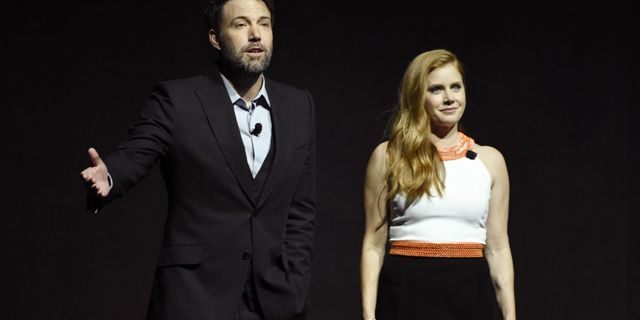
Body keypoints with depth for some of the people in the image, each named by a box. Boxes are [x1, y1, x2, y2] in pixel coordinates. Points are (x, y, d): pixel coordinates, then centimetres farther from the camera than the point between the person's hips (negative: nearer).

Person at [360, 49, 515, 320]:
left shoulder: (489, 160, 9)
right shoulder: (389, 156, 4)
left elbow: (498, 248, 9)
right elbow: (373, 244, 4)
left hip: (470, 294, 2)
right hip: (407, 292, -1)